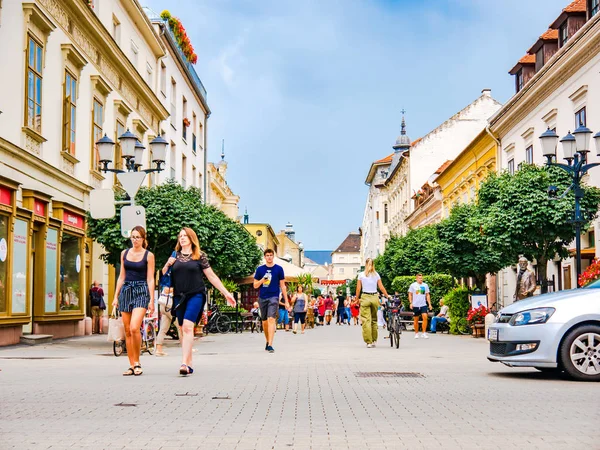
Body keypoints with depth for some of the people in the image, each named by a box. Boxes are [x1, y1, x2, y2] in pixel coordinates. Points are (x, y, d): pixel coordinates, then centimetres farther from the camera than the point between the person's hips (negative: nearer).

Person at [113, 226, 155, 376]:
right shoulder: (124, 253, 12)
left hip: (141, 292, -5)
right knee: (127, 331, 4)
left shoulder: (148, 255, 0)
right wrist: (116, 296, 12)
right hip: (126, 291, 5)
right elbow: (122, 276, 16)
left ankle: (137, 362, -6)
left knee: (134, 328, -20)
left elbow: (150, 279, -2)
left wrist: (151, 300, -7)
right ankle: (132, 366, 10)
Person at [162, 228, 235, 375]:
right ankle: (189, 364, 17)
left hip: (195, 295, -4)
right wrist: (167, 265, -4)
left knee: (188, 327, -19)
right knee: (184, 330, 8)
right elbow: (164, 274, 17)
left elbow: (212, 276, 5)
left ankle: (184, 363, -26)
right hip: (179, 297, 4)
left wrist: (226, 293, 2)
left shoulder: (199, 256, 2)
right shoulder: (175, 256, 11)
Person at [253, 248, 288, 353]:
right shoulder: (260, 269, 6)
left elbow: (282, 285, 6)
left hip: (273, 297, -3)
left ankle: (270, 345, -23)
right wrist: (262, 280, -13)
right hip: (262, 298, 3)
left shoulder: (279, 269, 3)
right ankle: (268, 341, 32)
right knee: (264, 321, 12)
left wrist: (286, 301, 3)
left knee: (271, 319, -17)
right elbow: (255, 285, 8)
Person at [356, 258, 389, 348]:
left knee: (366, 320, -3)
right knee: (374, 319, 15)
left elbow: (358, 289, -1)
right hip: (374, 297, 3)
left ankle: (369, 342, -8)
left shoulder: (361, 275, 0)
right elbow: (381, 287, 3)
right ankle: (374, 340, 18)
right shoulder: (376, 275, 4)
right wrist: (387, 296, 13)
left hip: (365, 297, -2)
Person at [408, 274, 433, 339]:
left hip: (423, 305, 1)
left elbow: (427, 295, 12)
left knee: (425, 317, -15)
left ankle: (423, 333, -10)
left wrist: (429, 304, 6)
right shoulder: (413, 285, 1)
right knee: (416, 320, 5)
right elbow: (410, 295, 4)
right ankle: (416, 333, 18)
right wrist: (411, 303, -6)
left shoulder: (425, 285, 7)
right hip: (415, 305, -1)